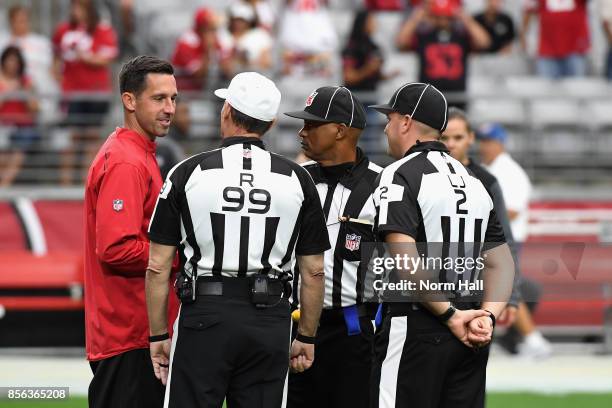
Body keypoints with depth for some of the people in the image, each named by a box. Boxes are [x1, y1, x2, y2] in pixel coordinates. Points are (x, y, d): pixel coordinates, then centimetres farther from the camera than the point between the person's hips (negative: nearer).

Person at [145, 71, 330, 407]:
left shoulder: (187, 173, -2)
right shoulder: (296, 179, 3)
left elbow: (158, 267, -2)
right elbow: (313, 271, 5)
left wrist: (158, 335, 6)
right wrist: (306, 338, 16)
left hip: (204, 316, -2)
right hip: (270, 320, 2)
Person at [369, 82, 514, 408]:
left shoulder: (401, 175, -7)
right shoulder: (473, 182, 16)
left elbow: (405, 259, -18)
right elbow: (501, 263, 11)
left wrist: (449, 315, -15)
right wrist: (487, 317, -2)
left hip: (415, 328, -7)